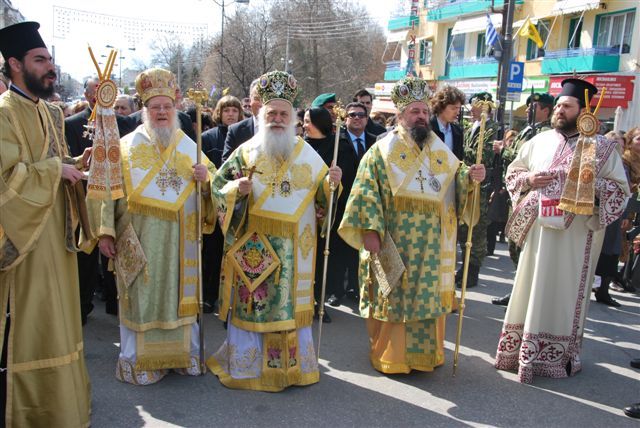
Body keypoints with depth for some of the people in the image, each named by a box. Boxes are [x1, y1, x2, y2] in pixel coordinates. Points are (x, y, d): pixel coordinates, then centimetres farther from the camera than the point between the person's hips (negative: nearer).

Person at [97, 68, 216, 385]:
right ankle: (138, 359, 16)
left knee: (180, 292, 10)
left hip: (181, 241, 3)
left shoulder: (189, 146, 10)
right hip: (139, 240, -2)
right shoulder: (127, 147, 2)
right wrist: (106, 233, -9)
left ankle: (184, 351, 24)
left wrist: (206, 178, -11)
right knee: (141, 296, 3)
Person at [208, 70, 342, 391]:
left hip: (295, 248, 2)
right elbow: (218, 189, 3)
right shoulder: (246, 153, 1)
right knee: (252, 304, 5)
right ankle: (248, 364, 21)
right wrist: (237, 189, -17)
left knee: (292, 303, 10)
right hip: (253, 247, -2)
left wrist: (331, 181, -10)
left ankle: (294, 363, 26)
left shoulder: (307, 153, 7)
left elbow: (320, 194, 11)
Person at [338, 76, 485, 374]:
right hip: (394, 240, -4)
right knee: (394, 295, 2)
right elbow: (367, 193, -10)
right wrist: (371, 230, -19)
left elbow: (456, 184, 10)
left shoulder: (440, 151, 13)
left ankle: (425, 352, 25)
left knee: (428, 295, 10)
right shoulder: (383, 150, -2)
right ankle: (390, 355, 17)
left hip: (431, 243, 4)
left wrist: (470, 176, -12)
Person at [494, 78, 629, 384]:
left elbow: (621, 188, 1)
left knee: (566, 291, 4)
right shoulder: (539, 141, 10)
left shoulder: (601, 147, 2)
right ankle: (522, 348, 18)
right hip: (539, 229, 2)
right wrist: (529, 178, -5)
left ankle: (560, 353, 17)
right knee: (532, 287, 7)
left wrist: (590, 183, -16)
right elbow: (512, 172, 16)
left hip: (575, 234, -2)